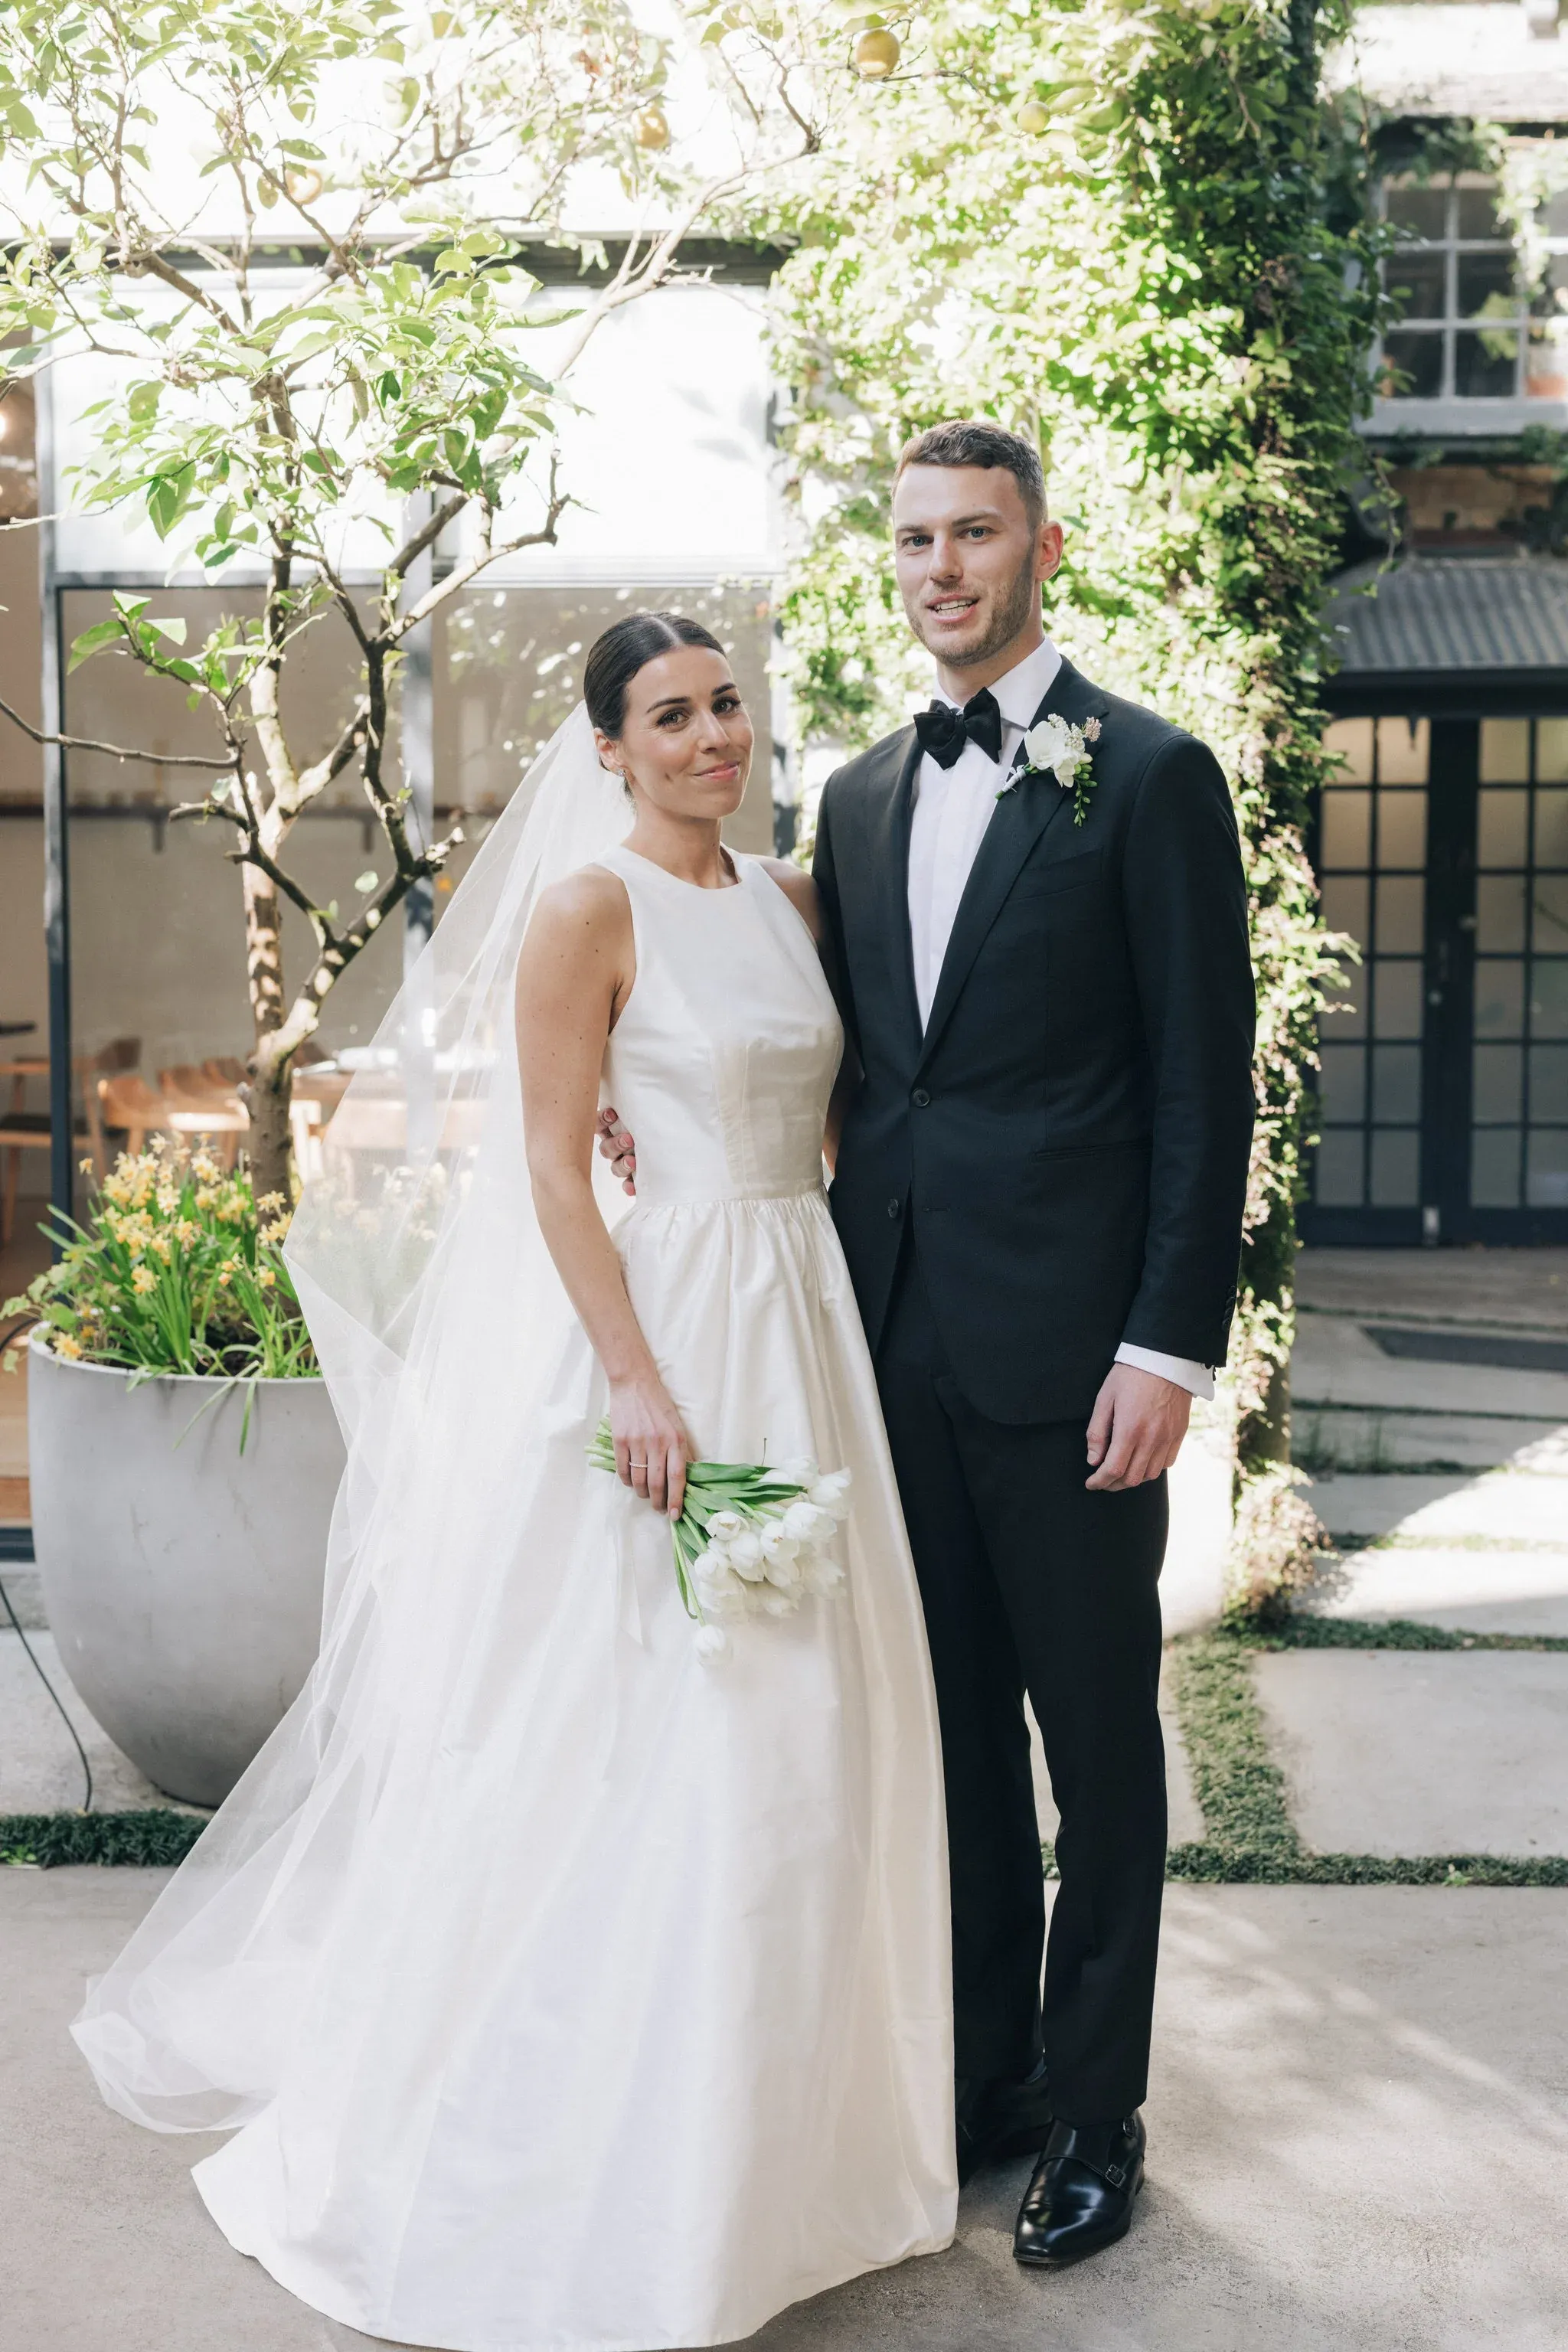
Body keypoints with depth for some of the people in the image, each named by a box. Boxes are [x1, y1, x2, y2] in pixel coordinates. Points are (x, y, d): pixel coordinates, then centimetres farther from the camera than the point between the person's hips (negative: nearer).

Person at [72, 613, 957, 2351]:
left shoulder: (789, 901, 12)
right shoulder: (587, 908, -8)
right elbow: (553, 1170, -12)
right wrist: (639, 1382, -20)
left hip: (796, 1333, 7)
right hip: (650, 1326, -7)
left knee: (789, 1733, 13)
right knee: (626, 1739, -2)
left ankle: (764, 2129, 30)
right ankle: (592, 2163, 15)